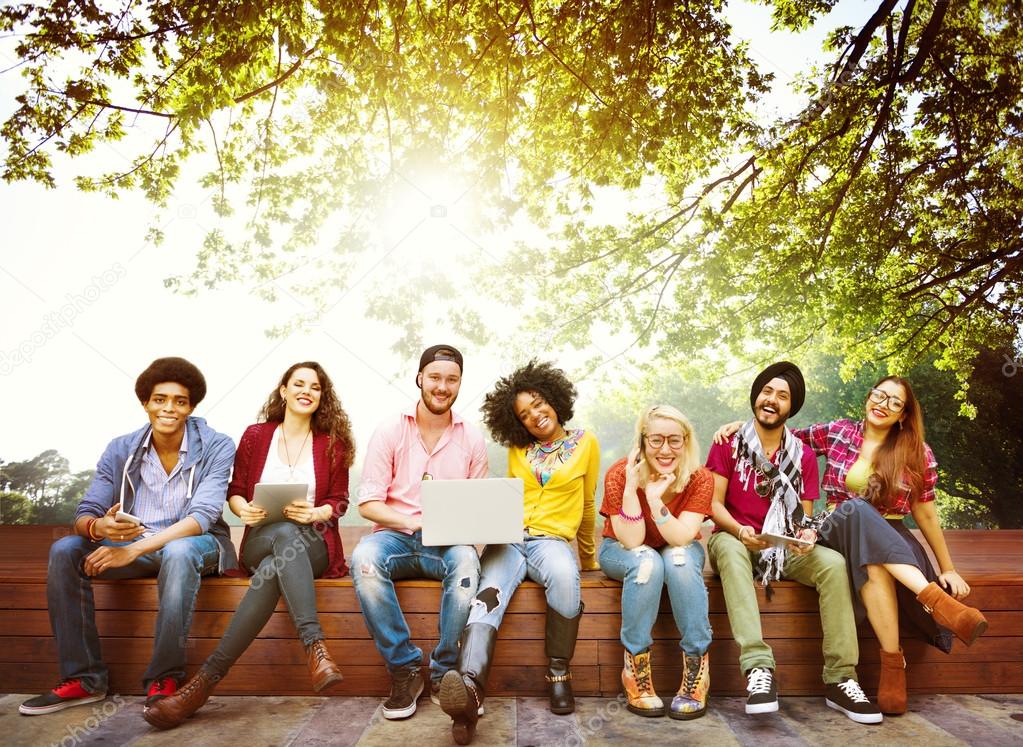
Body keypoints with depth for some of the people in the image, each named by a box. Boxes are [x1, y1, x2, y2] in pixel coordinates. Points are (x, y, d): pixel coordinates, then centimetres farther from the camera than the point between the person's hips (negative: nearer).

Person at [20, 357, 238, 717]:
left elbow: (202, 516, -23)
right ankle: (84, 678, -10)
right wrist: (99, 528, -31)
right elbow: (85, 514, -5)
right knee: (64, 550, -17)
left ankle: (164, 679, -25)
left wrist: (134, 550, -32)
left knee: (178, 552, -38)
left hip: (194, 543, -4)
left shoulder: (216, 447, -12)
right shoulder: (120, 450, 0)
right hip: (132, 541, 5)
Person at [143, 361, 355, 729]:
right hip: (261, 542, 0)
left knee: (274, 569, -37)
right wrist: (243, 509, -11)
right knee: (285, 533, -39)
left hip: (313, 544, 0)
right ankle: (316, 649, -48)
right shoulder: (256, 435, 10)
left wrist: (314, 513, -15)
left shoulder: (332, 443, 7)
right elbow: (234, 491, 12)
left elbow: (339, 502, 7)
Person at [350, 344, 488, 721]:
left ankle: (444, 673, -16)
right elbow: (367, 503, -3)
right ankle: (405, 669, -18)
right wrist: (413, 522, -20)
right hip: (395, 536, 0)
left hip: (448, 542, 1)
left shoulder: (472, 438, 7)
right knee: (364, 558, -34)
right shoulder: (390, 430, 2)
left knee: (466, 560, -35)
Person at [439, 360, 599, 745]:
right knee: (489, 594, -31)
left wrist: (587, 555, 26)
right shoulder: (517, 450, 17)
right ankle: (469, 687, -54)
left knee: (564, 575, -38)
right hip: (508, 539, 2)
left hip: (552, 539, -2)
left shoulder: (586, 443, 10)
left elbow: (586, 505, 18)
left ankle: (558, 673, -21)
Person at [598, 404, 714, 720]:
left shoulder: (700, 478, -20)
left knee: (678, 559, -33)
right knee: (647, 561, -34)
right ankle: (635, 669, -24)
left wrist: (655, 498, -42)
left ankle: (697, 670, -23)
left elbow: (681, 539, -28)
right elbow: (632, 542, -27)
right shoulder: (619, 474, -24)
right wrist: (631, 487, -39)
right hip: (622, 551, -1)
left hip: (679, 551, 1)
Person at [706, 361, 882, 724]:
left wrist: (807, 535, -20)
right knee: (728, 548, -38)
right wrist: (739, 531, -26)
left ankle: (839, 680, -22)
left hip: (784, 549, 3)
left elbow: (804, 517, 4)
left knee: (833, 563, -26)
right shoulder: (729, 444, -2)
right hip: (735, 540, -2)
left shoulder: (803, 456, 6)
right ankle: (758, 667, -45)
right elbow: (714, 503, -7)